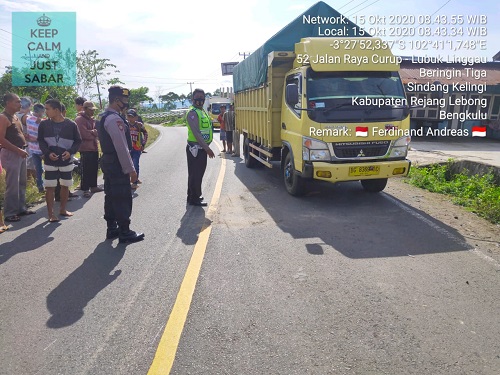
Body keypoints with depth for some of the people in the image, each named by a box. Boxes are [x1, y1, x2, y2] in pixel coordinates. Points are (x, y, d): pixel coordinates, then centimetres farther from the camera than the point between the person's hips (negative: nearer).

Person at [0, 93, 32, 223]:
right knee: (12, 185, -6)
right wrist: (18, 150, -20)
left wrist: (23, 148, 10)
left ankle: (21, 208, 23)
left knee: (21, 183, 13)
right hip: (11, 154, -9)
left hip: (20, 153, 9)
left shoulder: (15, 117, 16)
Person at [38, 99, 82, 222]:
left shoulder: (71, 124, -3)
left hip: (67, 161, 1)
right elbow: (41, 141, 5)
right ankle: (51, 213, 6)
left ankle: (63, 209, 28)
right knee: (50, 187, -1)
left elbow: (78, 141, 2)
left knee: (65, 185, 11)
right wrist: (48, 153, -12)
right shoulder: (44, 124, 0)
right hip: (50, 161, 0)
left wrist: (70, 152, -14)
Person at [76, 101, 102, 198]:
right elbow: (85, 134, -18)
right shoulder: (79, 119, -10)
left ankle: (93, 186, 24)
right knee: (86, 170, -5)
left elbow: (96, 131, 15)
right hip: (85, 149, -8)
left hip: (94, 148, 8)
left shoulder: (92, 119, 16)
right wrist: (94, 133, -4)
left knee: (94, 168, 13)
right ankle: (86, 189, 1)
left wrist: (92, 132, -6)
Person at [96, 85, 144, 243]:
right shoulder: (115, 119, -19)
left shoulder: (104, 117, 13)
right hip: (117, 165, -10)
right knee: (123, 198, -3)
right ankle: (125, 232, 5)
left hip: (108, 162, 10)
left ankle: (111, 228, 25)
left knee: (111, 196, 15)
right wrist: (131, 169, -18)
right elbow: (122, 147, -22)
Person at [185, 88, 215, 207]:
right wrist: (206, 147, -27)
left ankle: (194, 196, 29)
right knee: (195, 174, -3)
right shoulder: (192, 112, -15)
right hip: (195, 148, -10)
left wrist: (206, 146, 20)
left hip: (202, 148, 10)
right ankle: (193, 199, 6)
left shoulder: (202, 111, 16)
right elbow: (195, 132, -23)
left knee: (199, 173, 17)